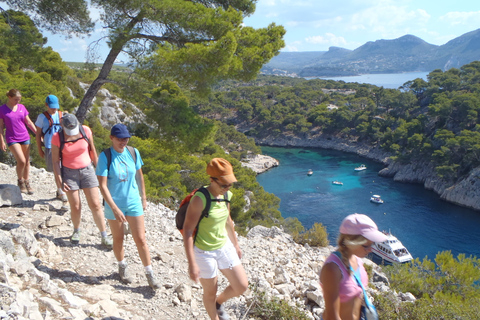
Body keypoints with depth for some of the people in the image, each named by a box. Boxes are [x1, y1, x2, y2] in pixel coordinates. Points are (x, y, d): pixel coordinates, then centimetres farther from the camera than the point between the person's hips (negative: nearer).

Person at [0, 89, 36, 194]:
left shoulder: (22, 107, 5)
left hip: (25, 138, 4)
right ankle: (20, 181, 10)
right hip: (12, 139, -4)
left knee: (27, 161, 7)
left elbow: (29, 122, 11)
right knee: (21, 161, -14)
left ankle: (26, 182, 22)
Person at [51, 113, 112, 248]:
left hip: (87, 170, 1)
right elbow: (55, 161, -6)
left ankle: (104, 238, 6)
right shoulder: (57, 138, -13)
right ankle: (76, 231, 31)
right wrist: (60, 181, -9)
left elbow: (92, 150, 4)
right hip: (69, 173, -1)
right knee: (75, 207, 1)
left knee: (95, 205, -1)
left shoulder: (86, 131, -10)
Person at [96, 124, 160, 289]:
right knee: (118, 239, 15)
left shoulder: (133, 153, -5)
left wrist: (143, 198, 13)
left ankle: (149, 274, 16)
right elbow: (103, 185, -18)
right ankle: (122, 268, 39)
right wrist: (114, 208, -23)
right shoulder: (105, 156, -16)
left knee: (140, 239, 5)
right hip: (114, 205, -2)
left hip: (133, 203, 2)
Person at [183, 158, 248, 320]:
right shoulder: (199, 199, -26)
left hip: (225, 247, 6)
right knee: (210, 292, 13)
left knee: (242, 286, 9)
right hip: (204, 252, -6)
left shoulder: (226, 195, -4)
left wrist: (236, 245, 22)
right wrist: (192, 263, -27)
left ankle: (219, 303, 39)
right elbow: (187, 230, -24)